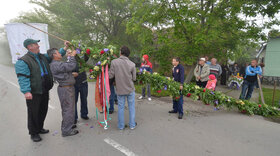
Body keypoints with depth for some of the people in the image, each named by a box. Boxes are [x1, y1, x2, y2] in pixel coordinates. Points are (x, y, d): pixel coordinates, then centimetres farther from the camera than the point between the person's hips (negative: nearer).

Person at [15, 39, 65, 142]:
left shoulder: (43, 57, 10)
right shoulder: (23, 61, -13)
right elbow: (23, 78, -19)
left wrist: (64, 49, 10)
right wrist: (26, 91, -27)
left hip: (44, 91, 7)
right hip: (33, 93, -7)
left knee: (43, 111, 19)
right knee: (33, 113, 4)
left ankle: (39, 128, 38)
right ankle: (33, 133, 22)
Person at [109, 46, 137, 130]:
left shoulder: (114, 62, -11)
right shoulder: (132, 64, -8)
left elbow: (111, 76, -8)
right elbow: (134, 78, -4)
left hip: (120, 89, 0)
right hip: (130, 89, 0)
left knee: (121, 107, 12)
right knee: (131, 107, 14)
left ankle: (121, 126, 24)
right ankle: (132, 125, 25)